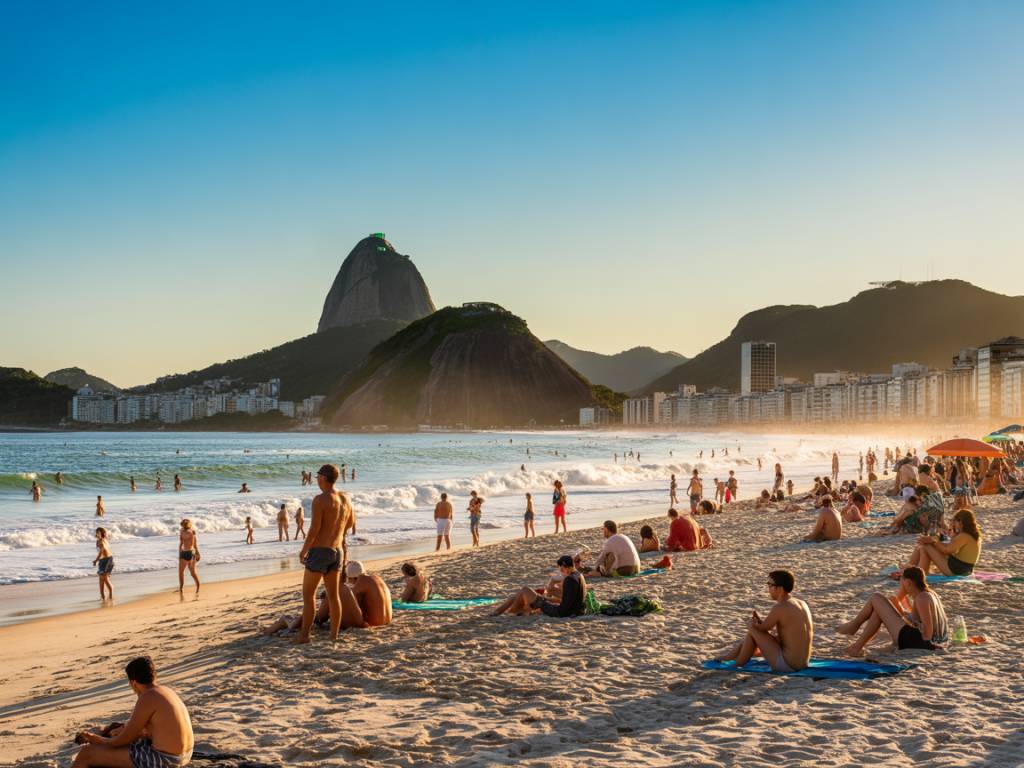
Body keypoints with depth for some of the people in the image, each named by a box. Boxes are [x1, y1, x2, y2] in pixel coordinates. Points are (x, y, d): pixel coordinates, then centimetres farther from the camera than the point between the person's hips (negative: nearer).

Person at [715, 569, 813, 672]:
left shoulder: (779, 608, -18)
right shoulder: (802, 604, 7)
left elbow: (762, 628, -4)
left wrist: (750, 624, 17)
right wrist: (760, 622, 14)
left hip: (787, 665, -9)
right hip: (803, 663, 9)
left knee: (753, 630, 2)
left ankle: (738, 663, 21)